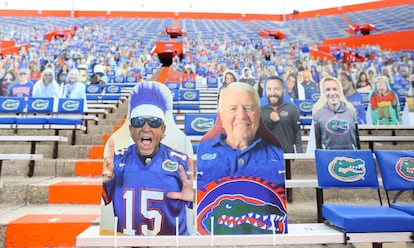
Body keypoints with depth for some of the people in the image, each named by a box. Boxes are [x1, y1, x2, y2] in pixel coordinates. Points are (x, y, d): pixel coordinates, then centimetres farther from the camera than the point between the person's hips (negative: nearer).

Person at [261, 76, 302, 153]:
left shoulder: (291, 109, -1)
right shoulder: (261, 110, 4)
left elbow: (298, 133, -2)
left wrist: (299, 153, -8)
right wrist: (269, 121, -15)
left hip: (288, 153, -1)